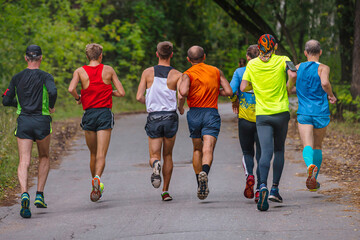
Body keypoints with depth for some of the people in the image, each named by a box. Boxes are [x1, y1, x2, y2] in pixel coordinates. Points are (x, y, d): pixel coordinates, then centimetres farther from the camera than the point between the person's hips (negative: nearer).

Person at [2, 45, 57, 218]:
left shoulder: (17, 78, 8)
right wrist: (51, 106, -2)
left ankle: (24, 194, -29)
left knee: (23, 162, -4)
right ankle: (39, 195, 12)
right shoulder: (45, 77, -3)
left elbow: (6, 101, 10)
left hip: (23, 121, 1)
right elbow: (52, 92, -21)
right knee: (44, 158, 20)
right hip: (42, 121, -1)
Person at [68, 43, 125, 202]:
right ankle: (97, 178, -35)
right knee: (101, 154, -8)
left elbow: (71, 89, -15)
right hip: (105, 113, -1)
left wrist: (78, 98, 5)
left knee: (93, 154, 16)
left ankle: (95, 188, 23)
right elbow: (121, 93, 2)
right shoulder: (108, 70, 4)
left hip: (89, 114, 1)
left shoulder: (80, 71, 2)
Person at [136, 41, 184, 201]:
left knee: (154, 156, 4)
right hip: (170, 116, 0)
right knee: (168, 155, 16)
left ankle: (155, 164, -33)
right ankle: (165, 191, 13)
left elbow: (139, 97, -3)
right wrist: (181, 108, 3)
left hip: (153, 117, 0)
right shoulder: (177, 74, -2)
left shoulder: (148, 72, 1)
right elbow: (181, 96, -19)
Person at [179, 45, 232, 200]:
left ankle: (200, 186, 20)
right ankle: (204, 172, -42)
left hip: (194, 113, 0)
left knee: (197, 149, 18)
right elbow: (229, 91, 4)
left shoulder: (188, 74, -1)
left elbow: (183, 92, -19)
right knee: (208, 150, -12)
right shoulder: (216, 71, 8)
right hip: (212, 113, 0)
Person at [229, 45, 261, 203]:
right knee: (261, 154, 7)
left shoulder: (240, 72, 0)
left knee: (247, 153, 15)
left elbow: (231, 90, -11)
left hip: (245, 118, 0)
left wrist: (234, 102, 9)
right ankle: (259, 190, -4)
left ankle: (249, 175, -15)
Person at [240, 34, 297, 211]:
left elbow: (243, 87, 0)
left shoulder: (252, 65, 3)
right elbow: (293, 75, -18)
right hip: (281, 112, 0)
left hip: (262, 115, 0)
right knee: (279, 150, 18)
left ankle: (263, 186, -32)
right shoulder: (282, 60, -2)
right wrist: (288, 88, 2)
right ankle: (275, 189, 16)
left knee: (266, 152, -7)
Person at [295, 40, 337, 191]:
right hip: (321, 113, 0)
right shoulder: (323, 68, -4)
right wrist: (331, 95, -6)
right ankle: (314, 180, 22)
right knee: (317, 146, 18)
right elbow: (324, 83, -24)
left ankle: (310, 165, -44)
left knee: (307, 146, -11)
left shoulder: (298, 68, 6)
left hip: (304, 112, 0)